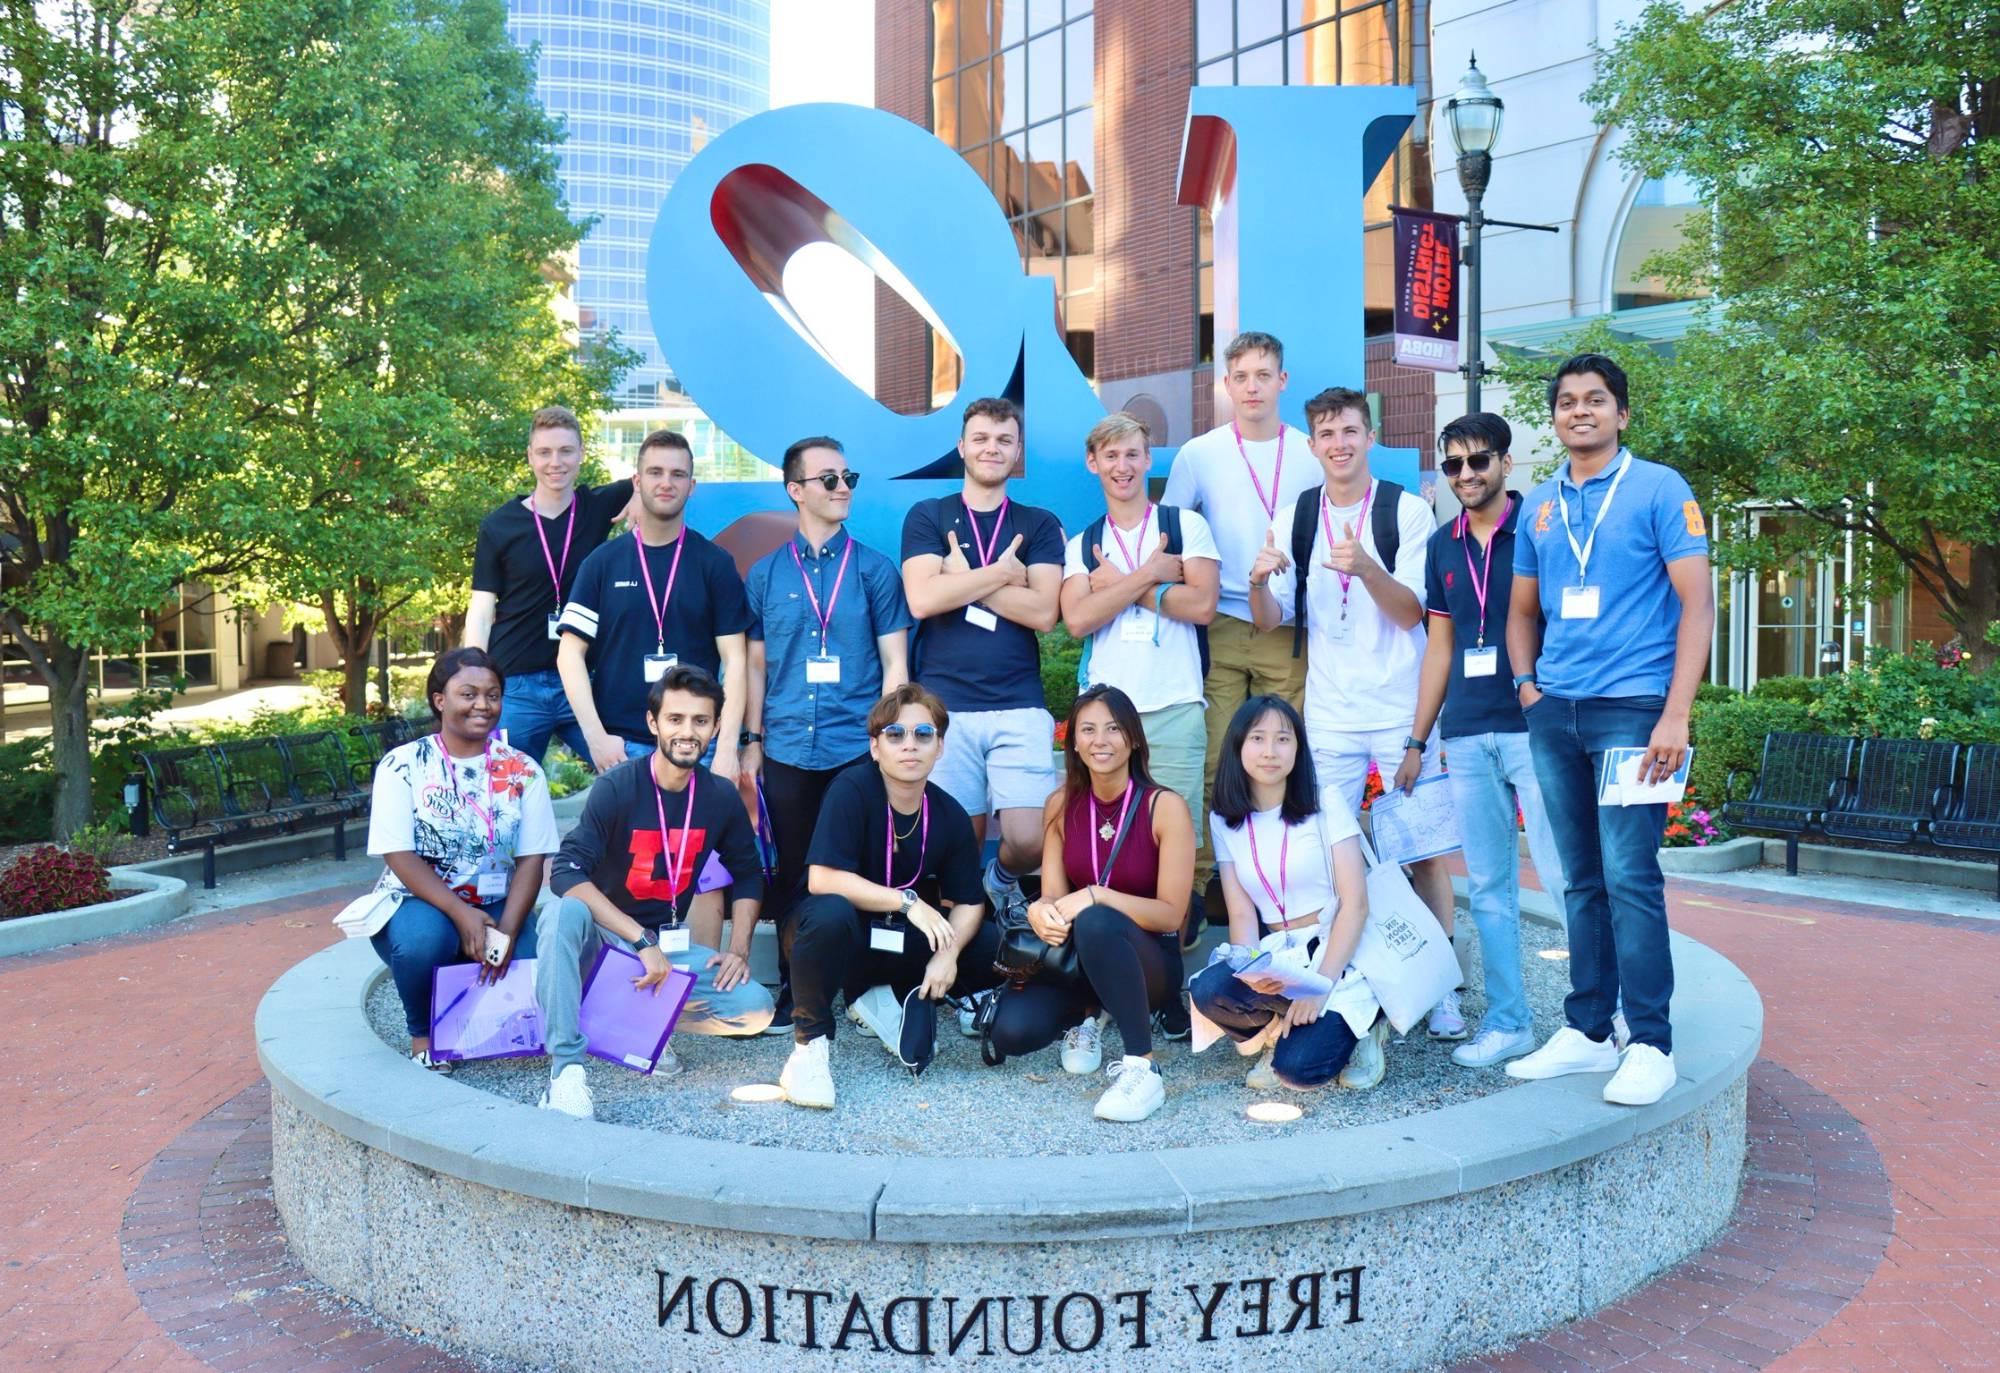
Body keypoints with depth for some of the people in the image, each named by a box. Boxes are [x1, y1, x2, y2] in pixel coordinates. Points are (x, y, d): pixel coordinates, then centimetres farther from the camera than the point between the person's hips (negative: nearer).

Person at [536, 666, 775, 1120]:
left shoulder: (720, 797, -3)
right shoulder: (617, 788, -16)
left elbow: (747, 876, 12)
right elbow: (566, 873, -26)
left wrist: (739, 950, -3)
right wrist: (642, 942, -31)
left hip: (670, 945, 4)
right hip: (606, 940, -4)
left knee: (755, 1008, -19)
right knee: (567, 914, -38)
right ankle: (566, 1069, -35)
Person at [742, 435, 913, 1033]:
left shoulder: (874, 570, 3)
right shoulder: (766, 574, 8)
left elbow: (894, 663, 3)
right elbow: (756, 665, 12)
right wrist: (751, 742, 6)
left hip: (858, 749, -2)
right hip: (787, 752, 2)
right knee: (790, 874, 8)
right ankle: (793, 988, 20)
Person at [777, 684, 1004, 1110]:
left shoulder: (950, 816, -5)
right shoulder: (852, 789, -20)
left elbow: (968, 903, -3)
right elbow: (822, 879, -28)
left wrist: (948, 952, -23)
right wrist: (907, 903, -28)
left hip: (903, 943, 5)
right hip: (835, 931, -5)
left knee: (997, 947, -12)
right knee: (831, 912, -40)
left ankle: (881, 999, 4)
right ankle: (810, 1043, -19)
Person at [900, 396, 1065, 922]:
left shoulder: (1040, 525, 11)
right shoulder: (926, 517, 9)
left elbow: (1043, 612, -5)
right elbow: (922, 599, -8)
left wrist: (962, 577, -5)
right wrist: (1004, 571, -4)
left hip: (1019, 707, 0)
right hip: (943, 706, 0)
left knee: (1029, 841, -9)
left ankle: (1003, 881, 25)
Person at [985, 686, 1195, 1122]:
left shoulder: (1165, 806, -12)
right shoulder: (1061, 806, 1)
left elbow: (1171, 913, -14)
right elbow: (1054, 895, -2)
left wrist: (1095, 897, -28)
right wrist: (1041, 911, -28)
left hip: (1149, 962, -4)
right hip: (1078, 958, 4)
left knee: (1095, 923, -38)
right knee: (1011, 1030, -24)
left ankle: (1142, 1069, -28)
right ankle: (1084, 1015, 10)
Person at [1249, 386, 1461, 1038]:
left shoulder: (1408, 511, -3)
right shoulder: (1294, 518, 6)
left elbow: (1411, 612, -10)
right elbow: (1271, 622, 6)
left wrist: (1366, 567, -29)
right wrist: (1259, 581, -17)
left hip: (1403, 711, -2)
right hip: (1329, 716, 3)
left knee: (1424, 853, 1)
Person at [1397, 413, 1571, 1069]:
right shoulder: (1444, 545, 14)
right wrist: (1416, 741, 15)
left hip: (1534, 724, -5)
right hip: (1466, 735, 5)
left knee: (1566, 874, -6)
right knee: (1488, 886, 7)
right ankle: (1506, 1021, 15)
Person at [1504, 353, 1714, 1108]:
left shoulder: (1659, 488, -1)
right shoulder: (1539, 505, 14)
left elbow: (1697, 602, -7)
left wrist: (1675, 716, -15)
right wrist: (1527, 684, 5)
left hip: (1629, 707, -5)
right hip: (1554, 713, 5)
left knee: (1628, 877, -8)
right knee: (1581, 880, 10)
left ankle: (1650, 1045, 1)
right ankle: (1585, 1031, 18)